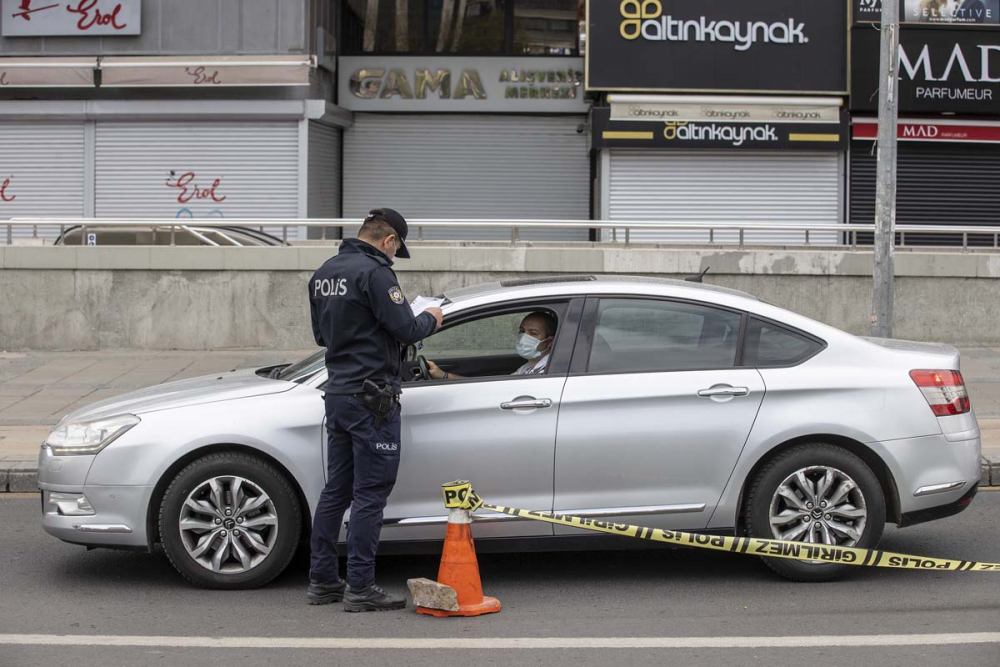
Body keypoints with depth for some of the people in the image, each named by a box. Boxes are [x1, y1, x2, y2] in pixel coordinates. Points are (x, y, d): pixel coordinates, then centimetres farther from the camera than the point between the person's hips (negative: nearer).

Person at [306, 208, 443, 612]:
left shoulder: (324, 274, 12)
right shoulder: (374, 272, -16)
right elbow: (406, 329, -18)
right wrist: (431, 319, 2)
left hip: (337, 394, 9)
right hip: (370, 399, -9)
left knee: (336, 489, 14)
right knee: (370, 494, -4)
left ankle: (323, 581, 18)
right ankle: (360, 588, -2)